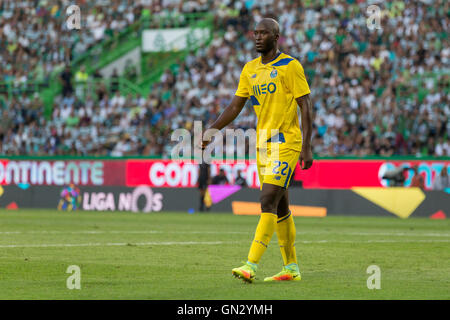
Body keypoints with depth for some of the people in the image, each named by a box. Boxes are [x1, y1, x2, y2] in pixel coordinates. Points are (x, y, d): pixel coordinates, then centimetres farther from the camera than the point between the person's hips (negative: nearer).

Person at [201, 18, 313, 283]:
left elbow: (306, 107, -9)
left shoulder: (291, 66, -7)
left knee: (268, 201, -16)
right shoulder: (250, 69, 12)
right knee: (280, 207, 10)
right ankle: (291, 268, 17)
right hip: (263, 146, 7)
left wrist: (307, 147, -15)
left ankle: (251, 265, -21)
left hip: (286, 144, -7)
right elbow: (236, 106, 17)